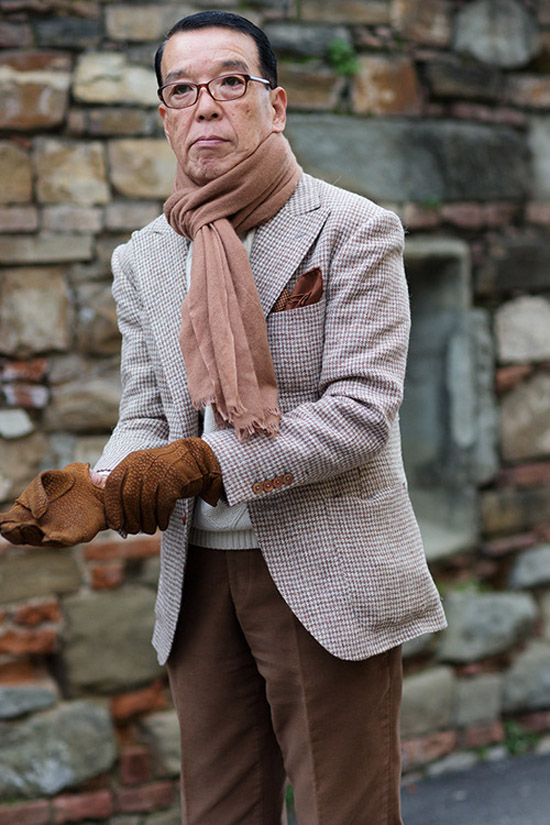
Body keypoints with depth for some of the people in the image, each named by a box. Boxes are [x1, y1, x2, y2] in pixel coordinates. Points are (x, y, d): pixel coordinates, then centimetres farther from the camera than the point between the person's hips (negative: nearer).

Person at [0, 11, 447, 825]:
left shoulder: (355, 230, -6)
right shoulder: (143, 259, 10)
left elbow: (362, 408, -14)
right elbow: (146, 419, 11)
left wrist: (207, 462, -21)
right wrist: (101, 485, -12)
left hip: (328, 576, -4)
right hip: (200, 579, 5)